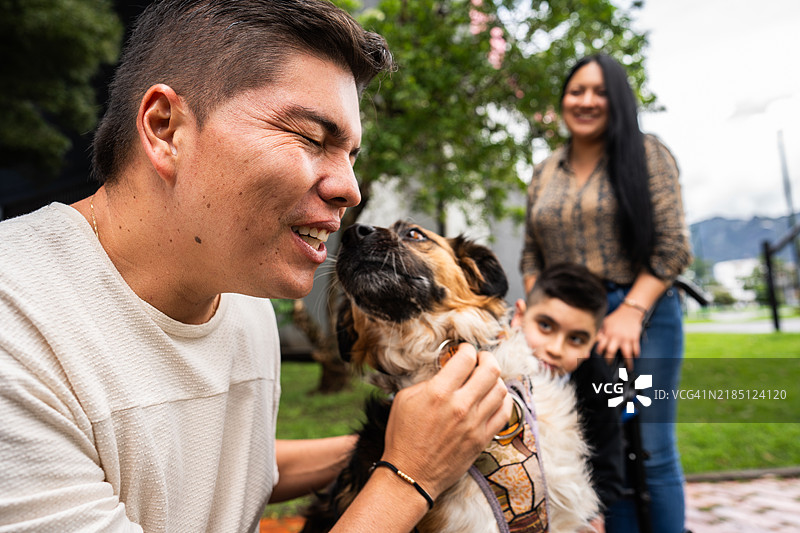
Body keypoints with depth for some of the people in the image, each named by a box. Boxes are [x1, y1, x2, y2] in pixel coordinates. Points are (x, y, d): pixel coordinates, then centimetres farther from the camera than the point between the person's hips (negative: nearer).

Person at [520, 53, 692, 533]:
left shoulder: (646, 154, 1)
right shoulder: (545, 173, 14)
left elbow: (673, 245, -6)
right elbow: (532, 254, 15)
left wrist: (631, 312, -15)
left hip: (643, 314, -3)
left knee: (651, 453, 2)